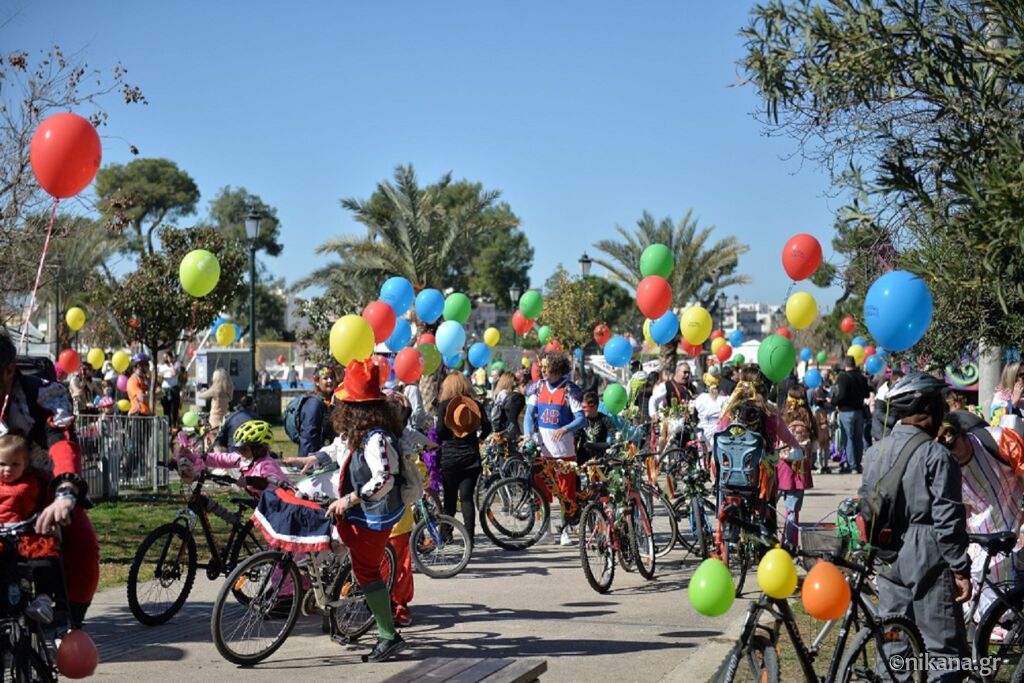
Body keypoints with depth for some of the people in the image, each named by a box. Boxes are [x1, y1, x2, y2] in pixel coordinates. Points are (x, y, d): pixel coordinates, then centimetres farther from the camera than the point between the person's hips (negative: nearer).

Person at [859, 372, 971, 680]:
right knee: (942, 648, -1)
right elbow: (948, 520, -15)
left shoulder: (874, 452, 8)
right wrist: (961, 569, -10)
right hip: (928, 559, -7)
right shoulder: (936, 456, -13)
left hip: (887, 559, 7)